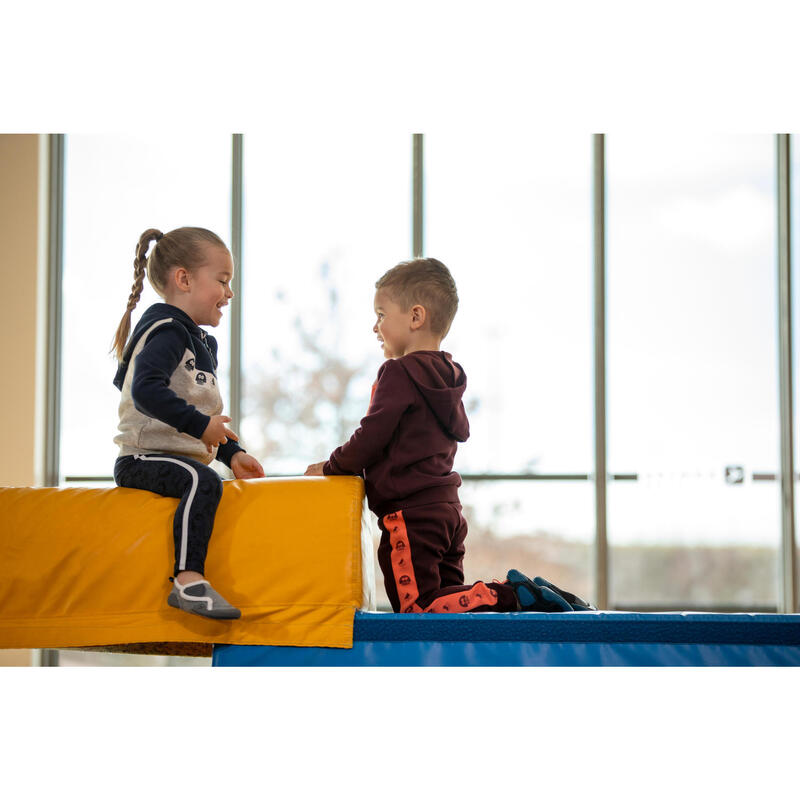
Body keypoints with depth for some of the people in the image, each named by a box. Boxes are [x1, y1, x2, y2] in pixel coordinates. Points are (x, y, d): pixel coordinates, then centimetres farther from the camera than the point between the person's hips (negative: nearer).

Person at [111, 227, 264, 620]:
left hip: (183, 455, 10)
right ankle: (188, 580, -39)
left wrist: (231, 452, 14)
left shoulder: (203, 342, 23)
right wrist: (200, 425, -29)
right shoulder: (166, 332, -10)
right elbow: (146, 390, -26)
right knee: (203, 482, -33)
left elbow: (208, 412, 28)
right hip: (143, 459, -10)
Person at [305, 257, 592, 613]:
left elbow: (371, 438, -16)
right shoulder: (447, 375, 15)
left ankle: (510, 596, -20)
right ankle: (526, 593, -3)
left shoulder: (399, 373, -13)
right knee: (448, 595, 14)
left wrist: (332, 466, 3)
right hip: (447, 506, 9)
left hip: (412, 513, -9)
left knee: (418, 607, -10)